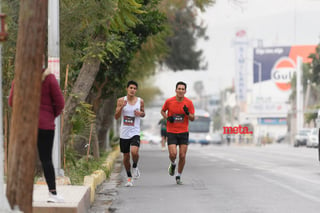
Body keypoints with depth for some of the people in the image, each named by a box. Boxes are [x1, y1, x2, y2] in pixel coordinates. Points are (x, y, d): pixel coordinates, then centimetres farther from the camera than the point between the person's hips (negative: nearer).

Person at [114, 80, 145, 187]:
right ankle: (129, 177, 26)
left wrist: (140, 113, -8)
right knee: (126, 156, 9)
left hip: (135, 132, -1)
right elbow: (116, 117, -2)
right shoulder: (121, 100, -1)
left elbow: (143, 113, 16)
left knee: (134, 152, -25)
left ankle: (135, 167, 6)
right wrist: (121, 107, -18)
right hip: (124, 133, 1)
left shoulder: (140, 101, 0)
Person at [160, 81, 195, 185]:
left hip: (184, 132, 1)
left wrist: (187, 113, -19)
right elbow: (163, 111, 13)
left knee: (182, 156, -2)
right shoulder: (169, 101, -5)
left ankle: (178, 176, 16)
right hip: (171, 132, -1)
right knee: (173, 154, -14)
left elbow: (192, 118, 2)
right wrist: (167, 117, -6)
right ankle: (172, 164, 22)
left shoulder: (189, 102, -3)